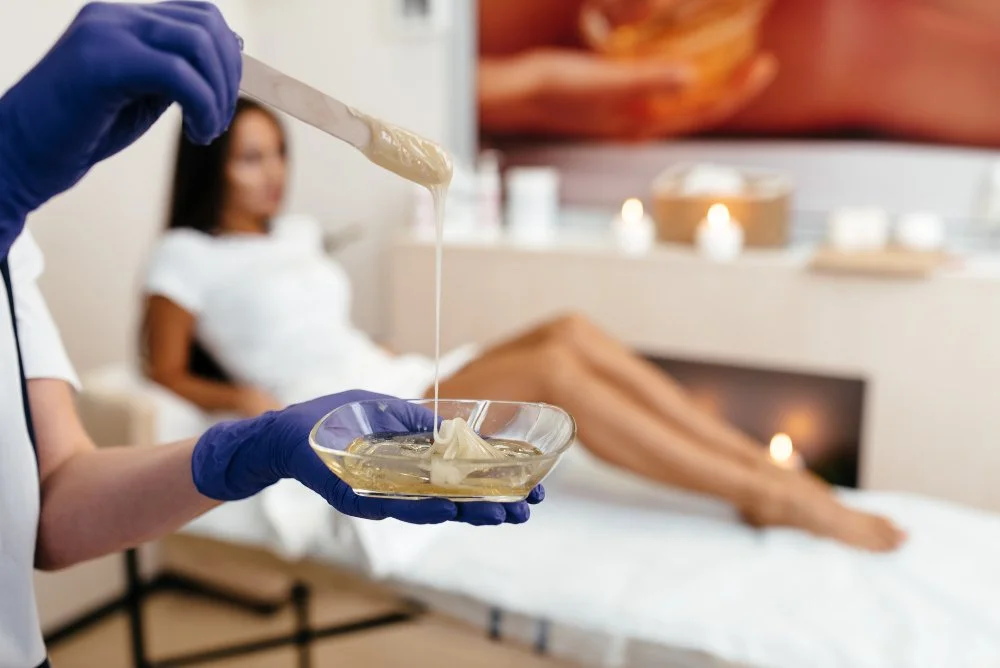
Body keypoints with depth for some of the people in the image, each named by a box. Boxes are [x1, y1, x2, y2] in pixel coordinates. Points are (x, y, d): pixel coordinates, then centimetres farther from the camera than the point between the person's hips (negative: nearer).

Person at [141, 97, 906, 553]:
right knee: (552, 369, -29)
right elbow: (164, 373, 2)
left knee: (572, 331, -20)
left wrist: (377, 351, 8)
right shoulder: (185, 258, 1)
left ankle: (769, 468, -20)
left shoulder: (297, 233, 20)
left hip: (398, 384, 7)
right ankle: (774, 497, -26)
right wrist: (242, 397, -14)